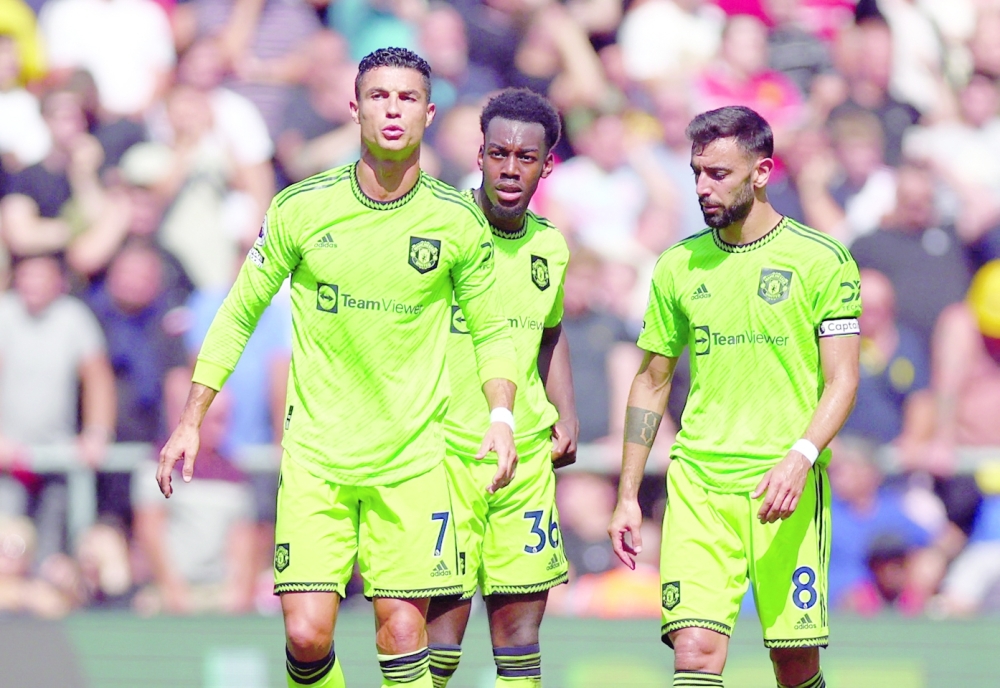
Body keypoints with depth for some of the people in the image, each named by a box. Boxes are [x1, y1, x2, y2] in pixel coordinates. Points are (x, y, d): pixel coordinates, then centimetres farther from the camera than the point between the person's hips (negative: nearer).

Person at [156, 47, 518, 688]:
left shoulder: (459, 222, -1)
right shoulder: (300, 208, -2)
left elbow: (492, 330, 11)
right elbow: (238, 315, 8)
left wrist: (503, 417, -6)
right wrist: (192, 420, 6)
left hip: (411, 460, 0)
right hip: (315, 455, 0)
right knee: (307, 635, -9)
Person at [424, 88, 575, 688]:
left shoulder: (549, 246, 10)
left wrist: (565, 413, 13)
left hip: (528, 453, 5)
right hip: (445, 448, -5)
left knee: (520, 632, 5)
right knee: (440, 635, -8)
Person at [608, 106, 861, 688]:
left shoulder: (822, 261, -1)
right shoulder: (679, 266, 10)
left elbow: (842, 382, -4)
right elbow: (652, 382, 17)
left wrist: (799, 459, -21)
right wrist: (627, 497, 14)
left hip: (787, 486, -2)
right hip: (698, 485, 2)